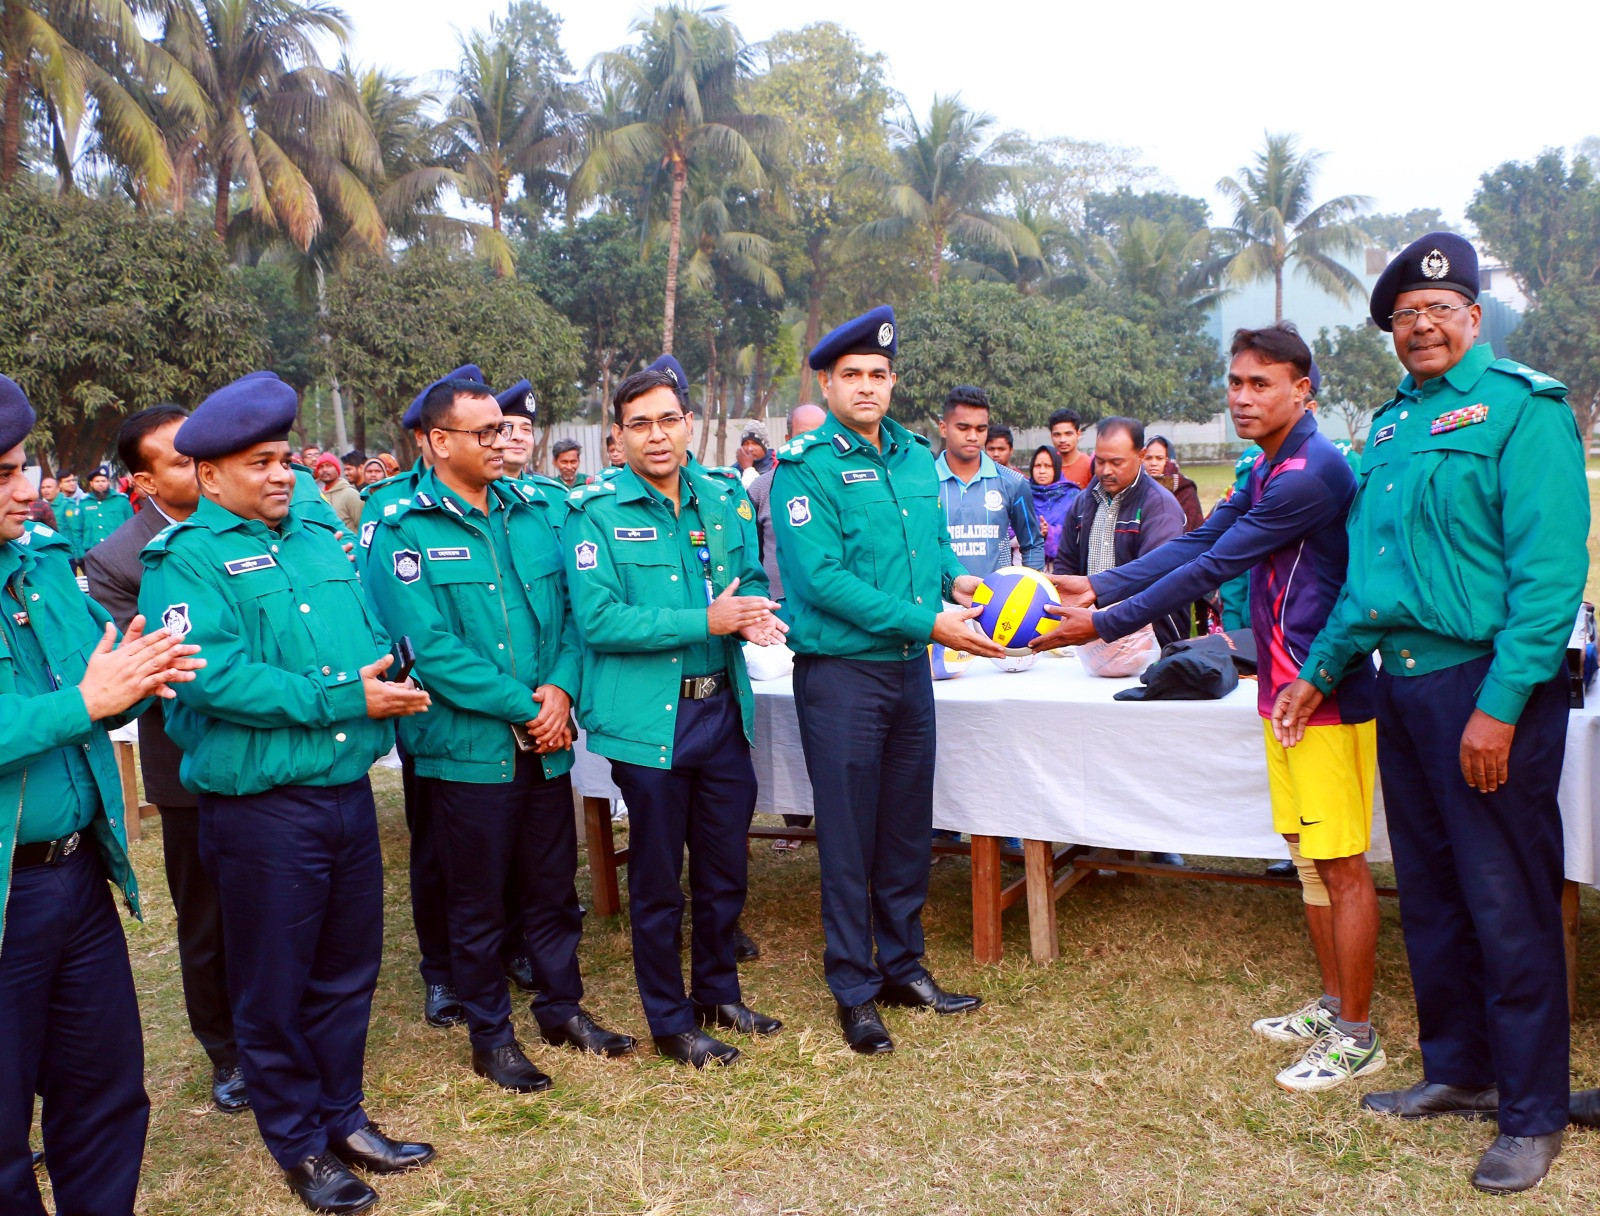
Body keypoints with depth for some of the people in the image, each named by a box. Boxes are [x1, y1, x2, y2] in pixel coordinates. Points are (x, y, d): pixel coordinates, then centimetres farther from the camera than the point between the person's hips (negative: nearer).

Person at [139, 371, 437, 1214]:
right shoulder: (187, 559, -10)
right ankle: (299, 1145, 28)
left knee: (348, 969, 17)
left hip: (349, 790, 6)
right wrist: (344, 700, -20)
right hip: (258, 805, -6)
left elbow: (371, 637, 14)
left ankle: (342, 1116, 36)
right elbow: (213, 677, -22)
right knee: (274, 986, 9)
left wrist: (382, 682, -7)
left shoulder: (318, 539, 11)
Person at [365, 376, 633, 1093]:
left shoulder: (532, 512, 7)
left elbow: (569, 608, 6)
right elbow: (429, 646, -18)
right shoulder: (401, 532, -10)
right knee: (478, 901, 10)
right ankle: (490, 1035, 27)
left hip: (545, 743, 5)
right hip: (467, 748, -5)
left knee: (553, 885, 17)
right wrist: (524, 706, -17)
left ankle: (562, 1006, 36)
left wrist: (561, 688, -12)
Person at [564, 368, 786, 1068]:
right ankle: (670, 1020, 27)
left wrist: (751, 613, -12)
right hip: (647, 716, -5)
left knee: (725, 869, 18)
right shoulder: (596, 514, -10)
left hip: (723, 710, 5)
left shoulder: (724, 499, 5)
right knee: (657, 879, 9)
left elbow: (753, 579, 13)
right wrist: (707, 622, -23)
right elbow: (597, 620, -18)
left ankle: (718, 993, 40)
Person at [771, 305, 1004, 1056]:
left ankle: (904, 965, 31)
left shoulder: (916, 457, 9)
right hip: (841, 669, -6)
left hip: (910, 668, 6)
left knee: (908, 825, 15)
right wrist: (928, 622, -21)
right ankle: (854, 987, 18)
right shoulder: (805, 465, -11)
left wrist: (956, 578, -4)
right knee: (849, 834, 3)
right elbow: (821, 578, -20)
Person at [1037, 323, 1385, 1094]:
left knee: (1341, 864, 0)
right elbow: (1199, 542, 10)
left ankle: (1356, 1037, 11)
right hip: (1287, 691, 10)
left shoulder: (1310, 474, -20)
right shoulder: (1269, 470, 13)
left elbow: (1213, 568, -22)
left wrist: (1105, 625, -19)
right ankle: (1332, 1003, 30)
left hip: (1328, 694, -10)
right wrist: (1099, 587, 0)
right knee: (1307, 854, 17)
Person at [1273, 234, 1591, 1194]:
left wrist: (1501, 703, -21)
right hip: (1403, 681, 7)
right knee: (1428, 892, 15)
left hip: (1490, 688, -7)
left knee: (1508, 902, 0)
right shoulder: (1389, 425, 15)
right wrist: (1321, 671, 18)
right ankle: (1458, 1070, 31)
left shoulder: (1522, 407, -7)